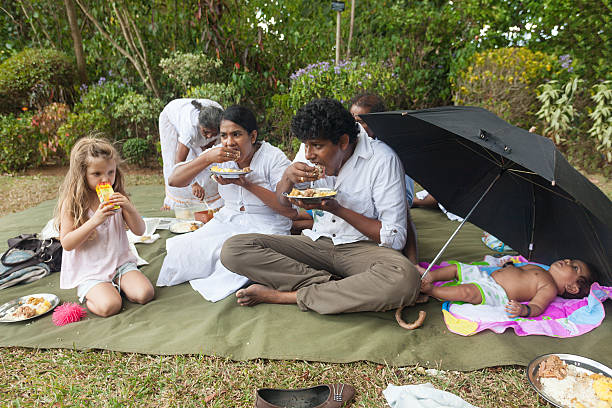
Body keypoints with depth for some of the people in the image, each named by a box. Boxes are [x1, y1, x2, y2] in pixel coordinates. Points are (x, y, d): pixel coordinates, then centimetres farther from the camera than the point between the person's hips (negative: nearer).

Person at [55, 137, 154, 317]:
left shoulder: (117, 198, 2)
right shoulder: (72, 204, -8)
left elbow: (139, 231, 0)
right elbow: (67, 244, -12)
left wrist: (129, 208, -19)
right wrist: (95, 221, -25)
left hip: (120, 262, 3)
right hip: (89, 272, -3)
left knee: (144, 294, -18)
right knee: (109, 306, -24)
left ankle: (115, 286, 10)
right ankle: (89, 295, 8)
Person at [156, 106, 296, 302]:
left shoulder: (274, 158, -14)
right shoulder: (219, 155, -1)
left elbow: (291, 210, -20)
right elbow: (175, 180, -5)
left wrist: (246, 184, -26)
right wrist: (207, 158, -21)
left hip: (266, 226, -4)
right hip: (227, 219, 4)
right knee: (183, 251, -18)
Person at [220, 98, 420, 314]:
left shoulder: (382, 160, -14)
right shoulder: (310, 150, 1)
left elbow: (395, 239, -14)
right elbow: (282, 205, 12)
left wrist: (337, 209, -22)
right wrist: (288, 177, -11)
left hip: (364, 247, -3)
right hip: (317, 243, 4)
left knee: (404, 279, -39)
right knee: (232, 249, -15)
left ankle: (283, 295, -26)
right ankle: (339, 288, -21)